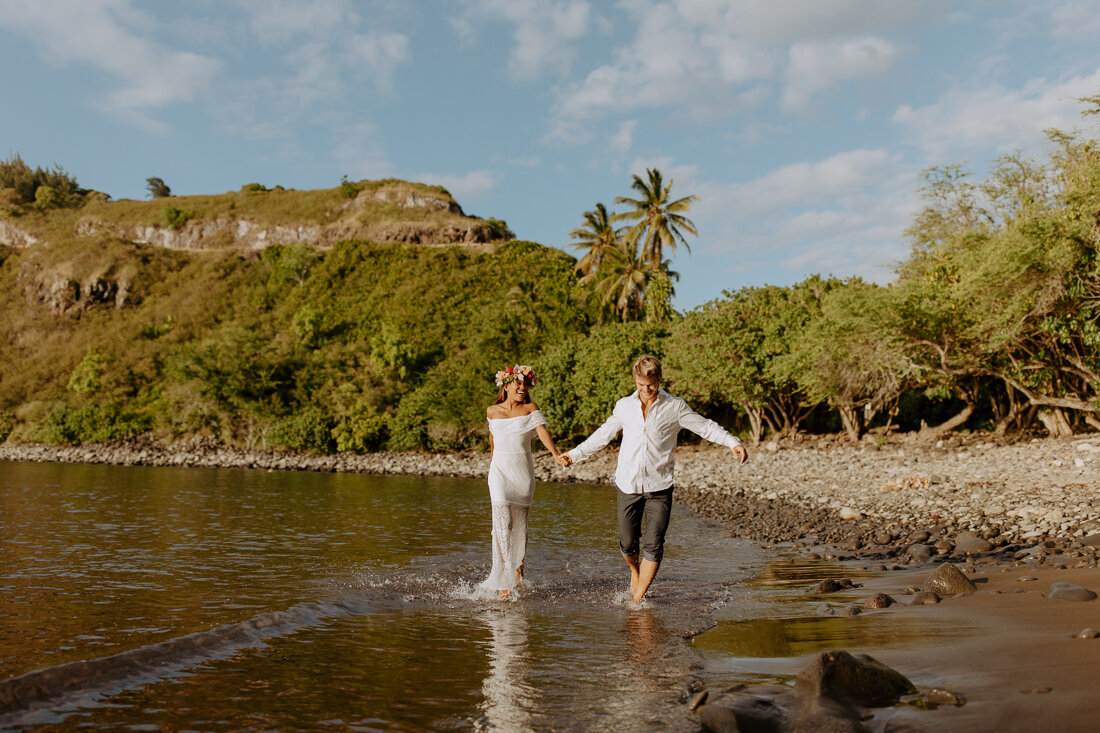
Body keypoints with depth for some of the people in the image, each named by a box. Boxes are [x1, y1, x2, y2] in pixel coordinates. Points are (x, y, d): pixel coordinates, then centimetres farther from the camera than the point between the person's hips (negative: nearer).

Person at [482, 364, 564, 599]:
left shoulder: (531, 409, 0)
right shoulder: (492, 411, 4)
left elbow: (542, 432, -15)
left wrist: (556, 454, -31)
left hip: (524, 472, 0)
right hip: (500, 471, 0)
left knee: (520, 523, 7)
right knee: (503, 521, -12)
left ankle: (518, 569, 30)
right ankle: (505, 581, -9)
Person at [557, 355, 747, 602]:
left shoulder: (674, 407, 0)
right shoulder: (624, 406, 7)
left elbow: (706, 427, 3)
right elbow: (603, 434, 19)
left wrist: (733, 443, -11)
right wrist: (575, 454, 21)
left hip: (659, 486, -2)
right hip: (628, 484, 2)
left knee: (653, 545, -7)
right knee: (628, 544, 5)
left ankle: (638, 599, 7)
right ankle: (635, 569, 40)